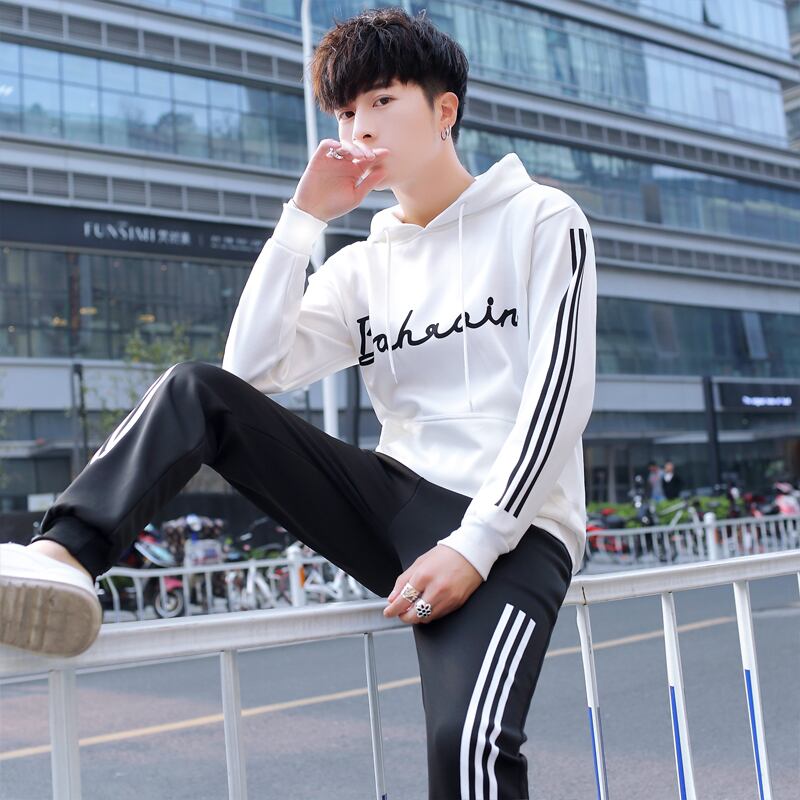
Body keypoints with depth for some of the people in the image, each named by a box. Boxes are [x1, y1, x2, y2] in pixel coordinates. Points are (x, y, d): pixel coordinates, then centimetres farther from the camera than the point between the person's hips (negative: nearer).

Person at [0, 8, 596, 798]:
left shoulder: (543, 220, 3)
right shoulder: (361, 269, 16)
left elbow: (557, 396, -8)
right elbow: (252, 370, 1)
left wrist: (474, 547, -18)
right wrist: (303, 216, 1)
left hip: (511, 533, -4)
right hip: (397, 504, 5)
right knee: (196, 390, -12)